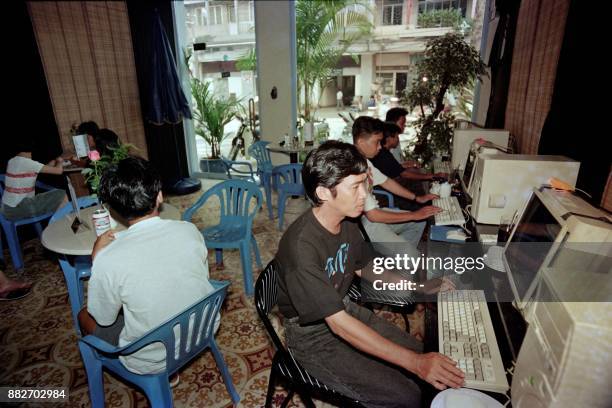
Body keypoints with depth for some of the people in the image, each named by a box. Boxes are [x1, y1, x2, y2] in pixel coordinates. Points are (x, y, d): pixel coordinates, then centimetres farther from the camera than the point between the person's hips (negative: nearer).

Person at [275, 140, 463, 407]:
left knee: (420, 351, 9)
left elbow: (366, 268, 10)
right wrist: (414, 363, -32)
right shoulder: (300, 246, -33)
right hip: (313, 336, -7)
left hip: (345, 309, 7)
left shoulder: (347, 223, -7)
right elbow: (339, 324, -32)